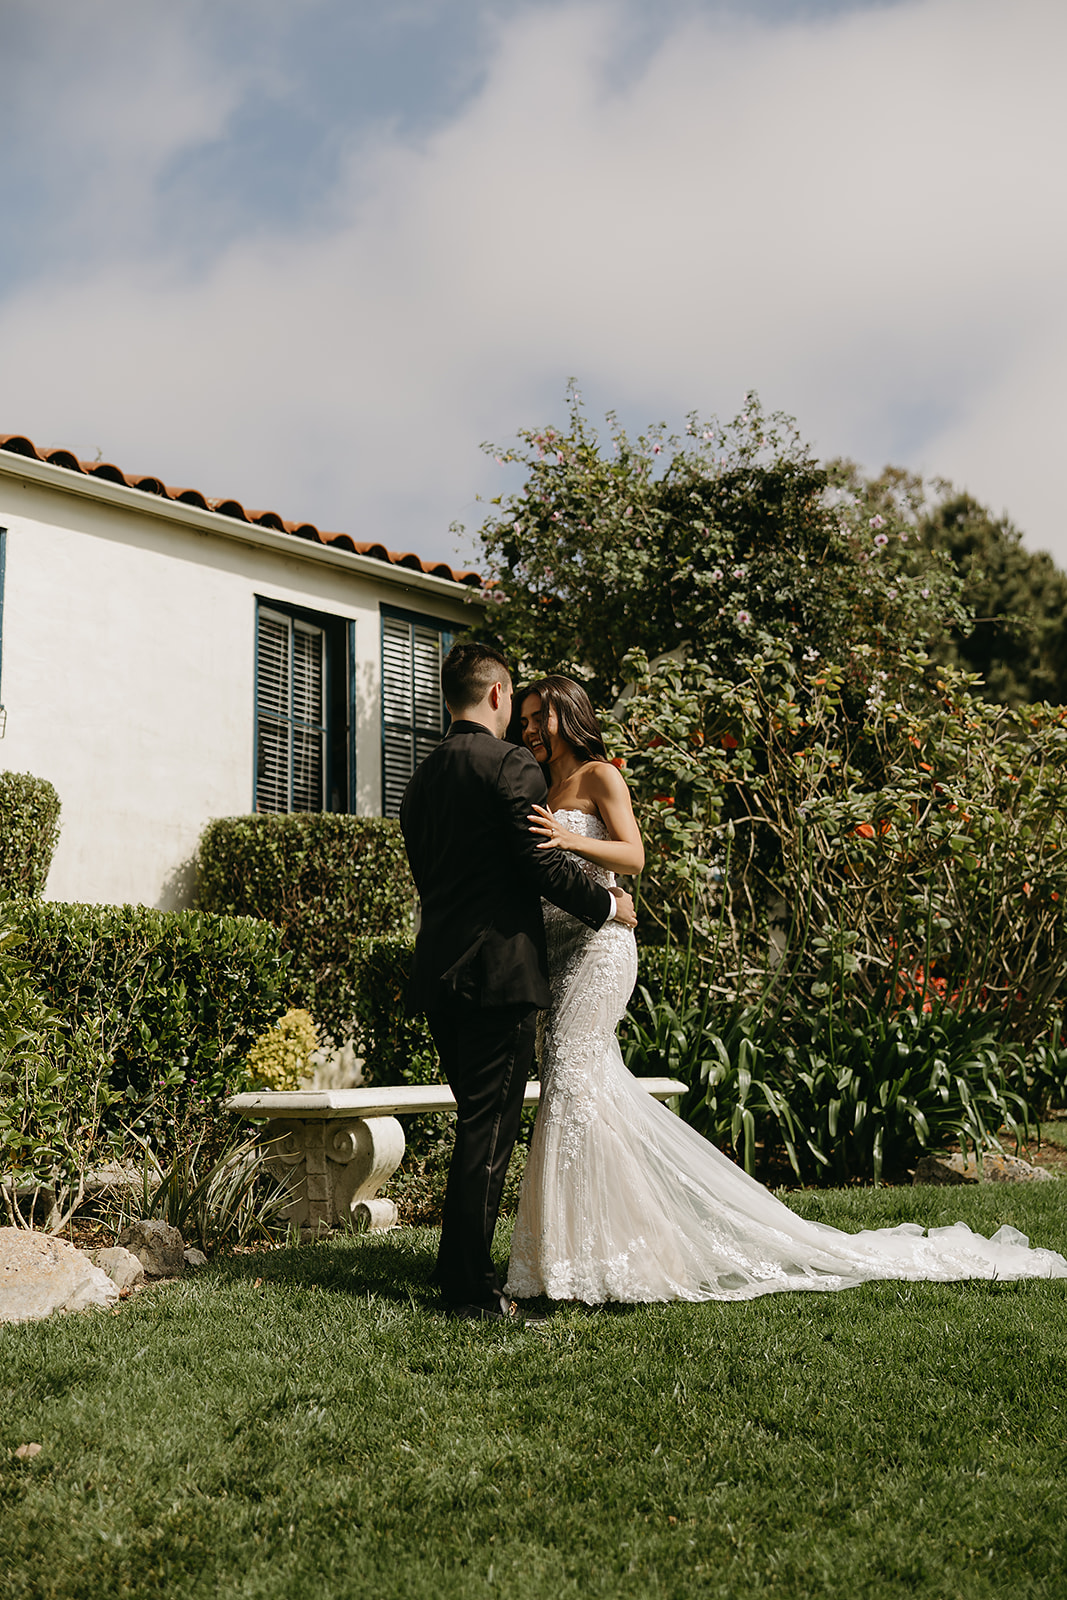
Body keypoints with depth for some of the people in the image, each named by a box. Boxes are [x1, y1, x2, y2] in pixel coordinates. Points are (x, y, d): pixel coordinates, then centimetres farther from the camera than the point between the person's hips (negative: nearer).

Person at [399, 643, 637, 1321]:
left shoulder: (423, 776, 14)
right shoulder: (512, 766, -10)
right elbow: (545, 864, -15)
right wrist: (608, 903, 1)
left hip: (439, 971, 8)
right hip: (500, 968, -8)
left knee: (478, 1121, 18)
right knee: (489, 1130, -2)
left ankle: (460, 1270, 24)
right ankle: (472, 1289, 2)